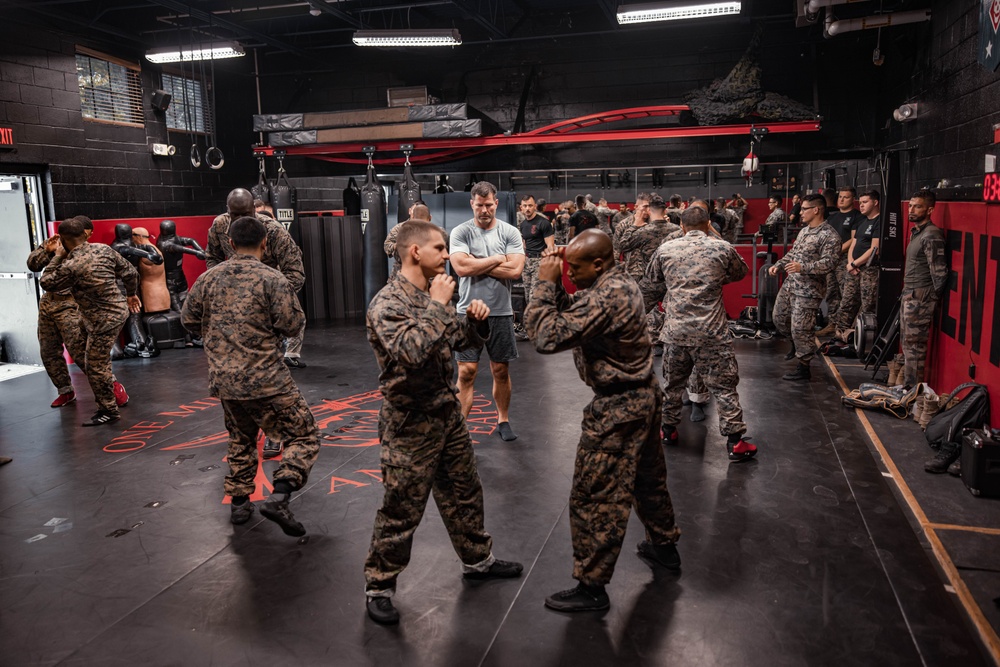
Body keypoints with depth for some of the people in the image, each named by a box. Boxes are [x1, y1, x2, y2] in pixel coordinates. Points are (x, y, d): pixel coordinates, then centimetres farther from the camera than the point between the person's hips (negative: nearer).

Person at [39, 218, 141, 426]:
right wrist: (132, 294, 23)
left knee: (96, 366, 2)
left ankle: (109, 411, 11)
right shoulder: (104, 249, -4)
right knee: (81, 353, 25)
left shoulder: (70, 266, -23)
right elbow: (130, 272, 6)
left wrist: (57, 257, 2)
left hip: (104, 320, -9)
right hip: (118, 309, 9)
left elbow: (46, 283, -5)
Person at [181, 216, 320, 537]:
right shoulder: (273, 279, -11)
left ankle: (239, 502, 32)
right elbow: (292, 325, -12)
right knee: (304, 435, 3)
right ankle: (279, 496, -14)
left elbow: (189, 320, 12)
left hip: (224, 380, 6)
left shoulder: (209, 278, 5)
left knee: (241, 439, 26)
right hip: (266, 380, -6)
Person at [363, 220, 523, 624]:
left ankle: (477, 559, 40)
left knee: (464, 493, 21)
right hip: (411, 423, -8)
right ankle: (379, 587, 21)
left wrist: (476, 319, -5)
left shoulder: (434, 297, 6)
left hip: (448, 413, 8)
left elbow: (462, 341, 15)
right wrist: (437, 305, -27)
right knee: (401, 510, 3)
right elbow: (412, 352, -35)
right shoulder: (387, 305, -19)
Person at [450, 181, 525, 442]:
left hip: (501, 312, 2)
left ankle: (503, 420, 31)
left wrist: (476, 264, -10)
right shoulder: (461, 232, -2)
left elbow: (515, 270, -12)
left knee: (501, 370, 13)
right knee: (466, 371, -3)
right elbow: (461, 267, -18)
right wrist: (497, 259, -10)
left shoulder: (510, 232, 1)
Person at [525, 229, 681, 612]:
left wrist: (546, 283, -21)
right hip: (643, 394, 11)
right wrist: (557, 285, -7)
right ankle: (664, 545, 46)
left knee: (594, 498, 0)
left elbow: (546, 337, -31)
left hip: (617, 407, -10)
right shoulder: (621, 282, 4)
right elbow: (573, 317, 9)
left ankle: (592, 587, 11)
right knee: (648, 477, 26)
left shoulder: (606, 297, -27)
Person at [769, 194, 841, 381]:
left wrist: (803, 268, -33)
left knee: (801, 329, -5)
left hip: (808, 290, -9)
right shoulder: (804, 231, 15)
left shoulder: (830, 236, -14)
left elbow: (829, 263, -22)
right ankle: (796, 345, 43)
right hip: (790, 284, 9)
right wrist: (778, 265, 10)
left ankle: (803, 368, 9)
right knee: (778, 317, 19)